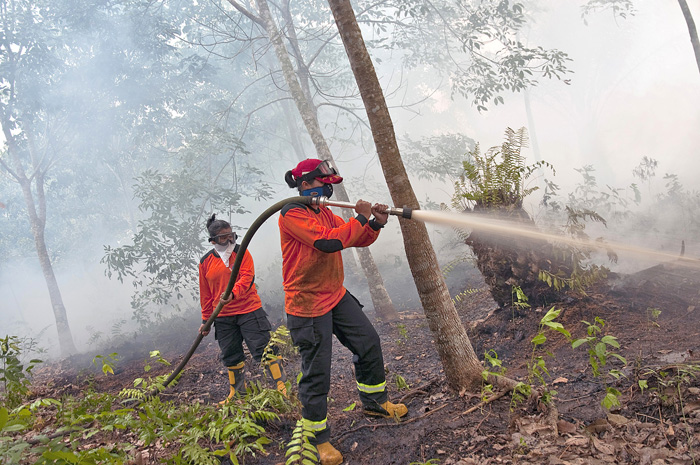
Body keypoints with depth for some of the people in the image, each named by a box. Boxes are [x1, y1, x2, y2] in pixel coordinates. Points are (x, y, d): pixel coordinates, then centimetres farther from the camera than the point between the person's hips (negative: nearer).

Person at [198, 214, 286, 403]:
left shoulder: (241, 252, -3)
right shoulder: (205, 262, 6)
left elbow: (246, 277, -16)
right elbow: (205, 294, 12)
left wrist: (233, 293, -34)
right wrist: (206, 319, 14)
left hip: (249, 311, -3)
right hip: (223, 318, 3)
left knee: (263, 349, -5)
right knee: (231, 357, 11)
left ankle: (282, 387, 6)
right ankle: (238, 392, 30)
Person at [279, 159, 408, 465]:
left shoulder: (325, 214, 11)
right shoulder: (292, 213, -16)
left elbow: (358, 240, 14)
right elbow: (328, 241, -27)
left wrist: (376, 223, -6)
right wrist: (361, 218, -16)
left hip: (336, 296, 9)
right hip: (307, 304, -8)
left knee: (369, 342, 12)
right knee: (316, 373, -1)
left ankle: (374, 402, 34)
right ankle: (320, 438, 16)